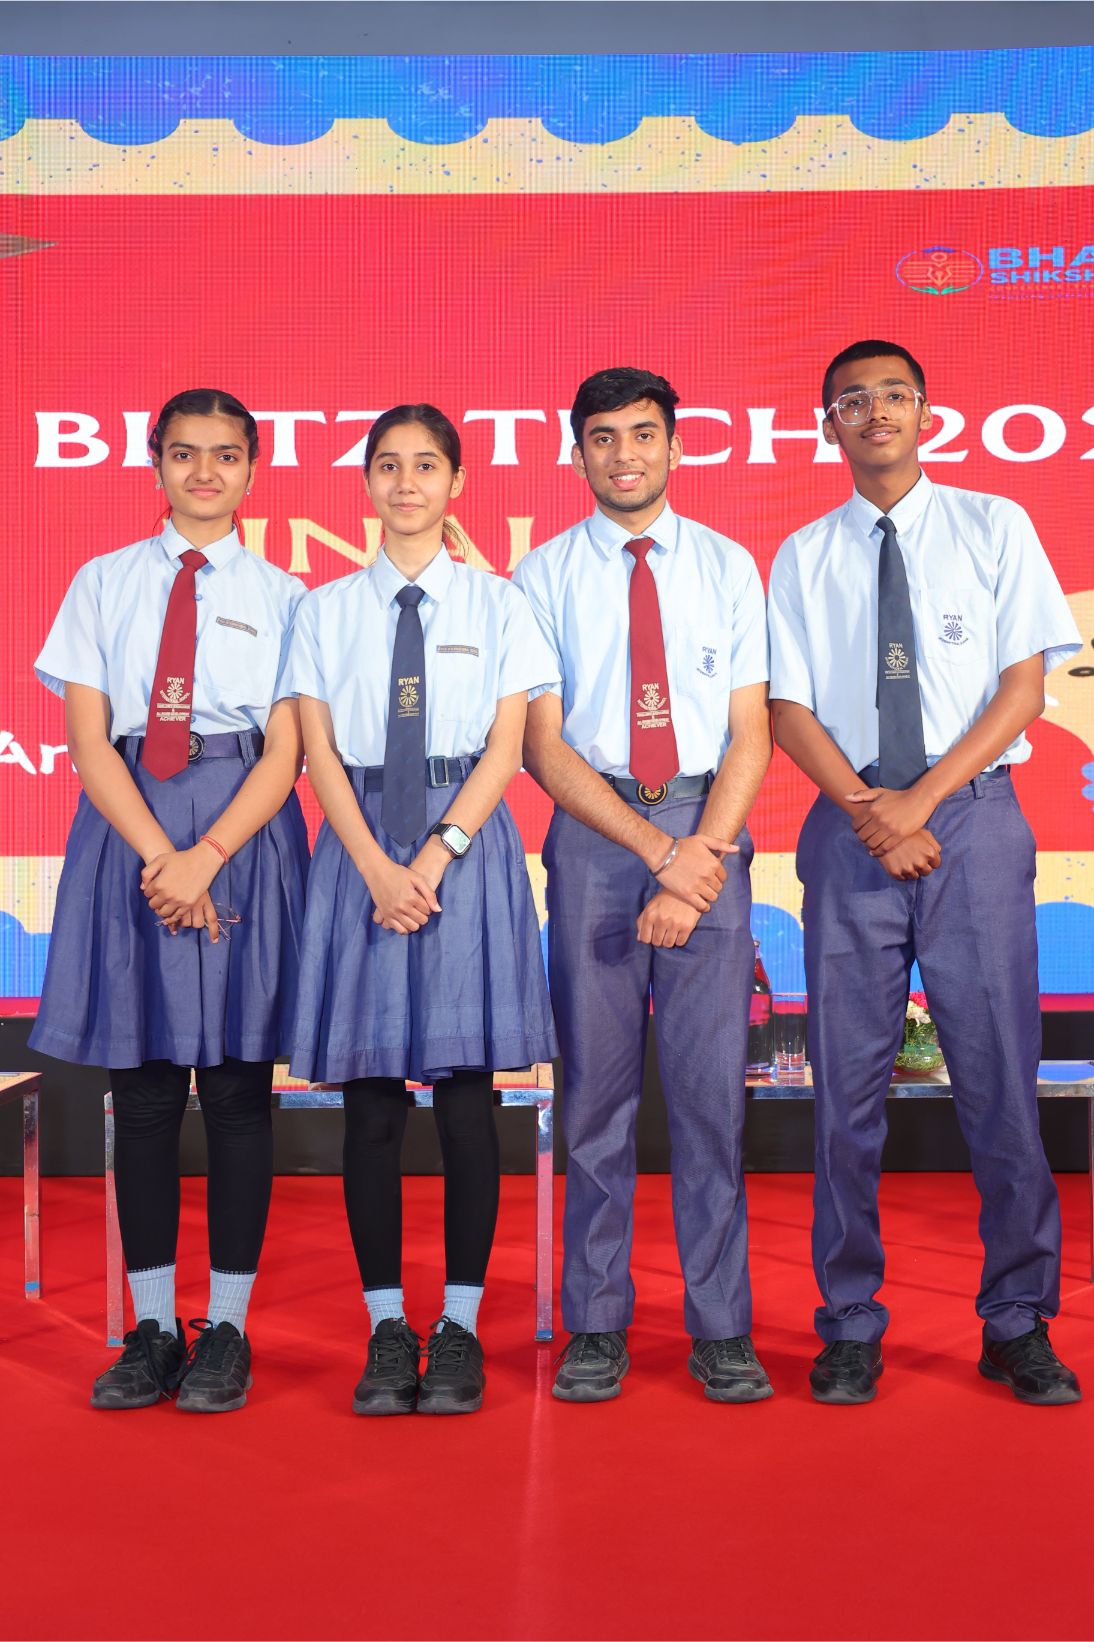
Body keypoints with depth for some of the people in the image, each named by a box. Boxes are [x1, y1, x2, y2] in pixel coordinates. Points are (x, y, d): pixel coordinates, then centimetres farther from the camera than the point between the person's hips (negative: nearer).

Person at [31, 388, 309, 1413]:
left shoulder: (282, 596, 7)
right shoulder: (104, 584, 10)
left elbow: (286, 750, -1)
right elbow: (86, 737, 2)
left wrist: (208, 855, -15)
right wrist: (159, 854, -12)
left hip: (245, 827, -1)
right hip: (127, 822, 1)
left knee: (238, 1081, 1)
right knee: (142, 1085, 4)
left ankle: (226, 1330, 12)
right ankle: (153, 1328, 15)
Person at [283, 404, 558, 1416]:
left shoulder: (499, 606, 8)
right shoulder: (328, 609, 11)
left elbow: (505, 749, 0)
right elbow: (318, 751, 4)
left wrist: (436, 858, -12)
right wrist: (377, 865, -11)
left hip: (467, 844, -1)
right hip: (359, 846, 1)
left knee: (466, 1093, -1)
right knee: (370, 1097, 1)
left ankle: (460, 1328, 8)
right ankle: (387, 1328, 11)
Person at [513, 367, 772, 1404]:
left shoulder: (727, 566, 10)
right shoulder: (545, 576, 6)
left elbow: (750, 733, 4)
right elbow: (543, 745, -1)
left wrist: (705, 856, -11)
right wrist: (660, 850, -11)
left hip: (710, 829, 1)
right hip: (594, 836, 0)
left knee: (710, 1083, 1)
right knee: (596, 1084, 2)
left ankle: (721, 1329, 11)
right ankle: (596, 1327, 13)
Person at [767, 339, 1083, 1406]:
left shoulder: (992, 527, 7)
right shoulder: (802, 558, 11)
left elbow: (1024, 686, 1)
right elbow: (788, 710, 5)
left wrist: (920, 801, -10)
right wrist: (870, 813, -11)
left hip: (973, 817, -1)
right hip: (850, 825, 1)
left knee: (998, 1074, -1)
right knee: (847, 1083, 2)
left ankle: (1018, 1327, 13)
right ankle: (850, 1328, 13)